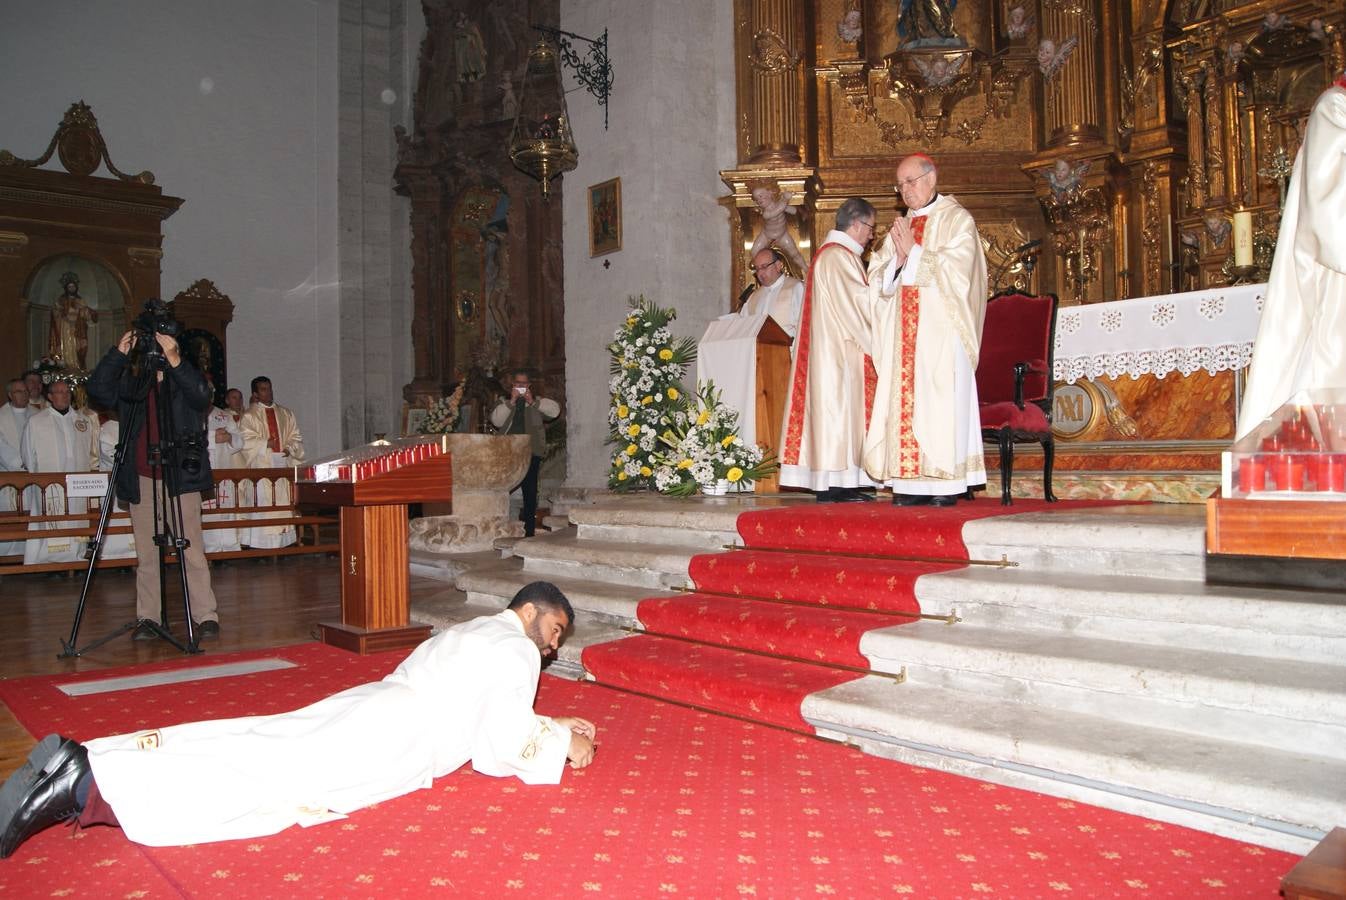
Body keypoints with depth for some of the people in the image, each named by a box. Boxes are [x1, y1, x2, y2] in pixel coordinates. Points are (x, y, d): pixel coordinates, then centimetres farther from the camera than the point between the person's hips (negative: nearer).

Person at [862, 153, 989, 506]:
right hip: (904, 332, 6)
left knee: (941, 401, -8)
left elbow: (956, 270, -11)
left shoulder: (956, 219, 3)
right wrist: (899, 257, -4)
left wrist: (914, 252, -8)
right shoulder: (901, 226, 20)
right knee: (905, 401, -1)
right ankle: (912, 484, 1)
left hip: (941, 330, -6)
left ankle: (946, 485, -5)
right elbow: (884, 280, 14)